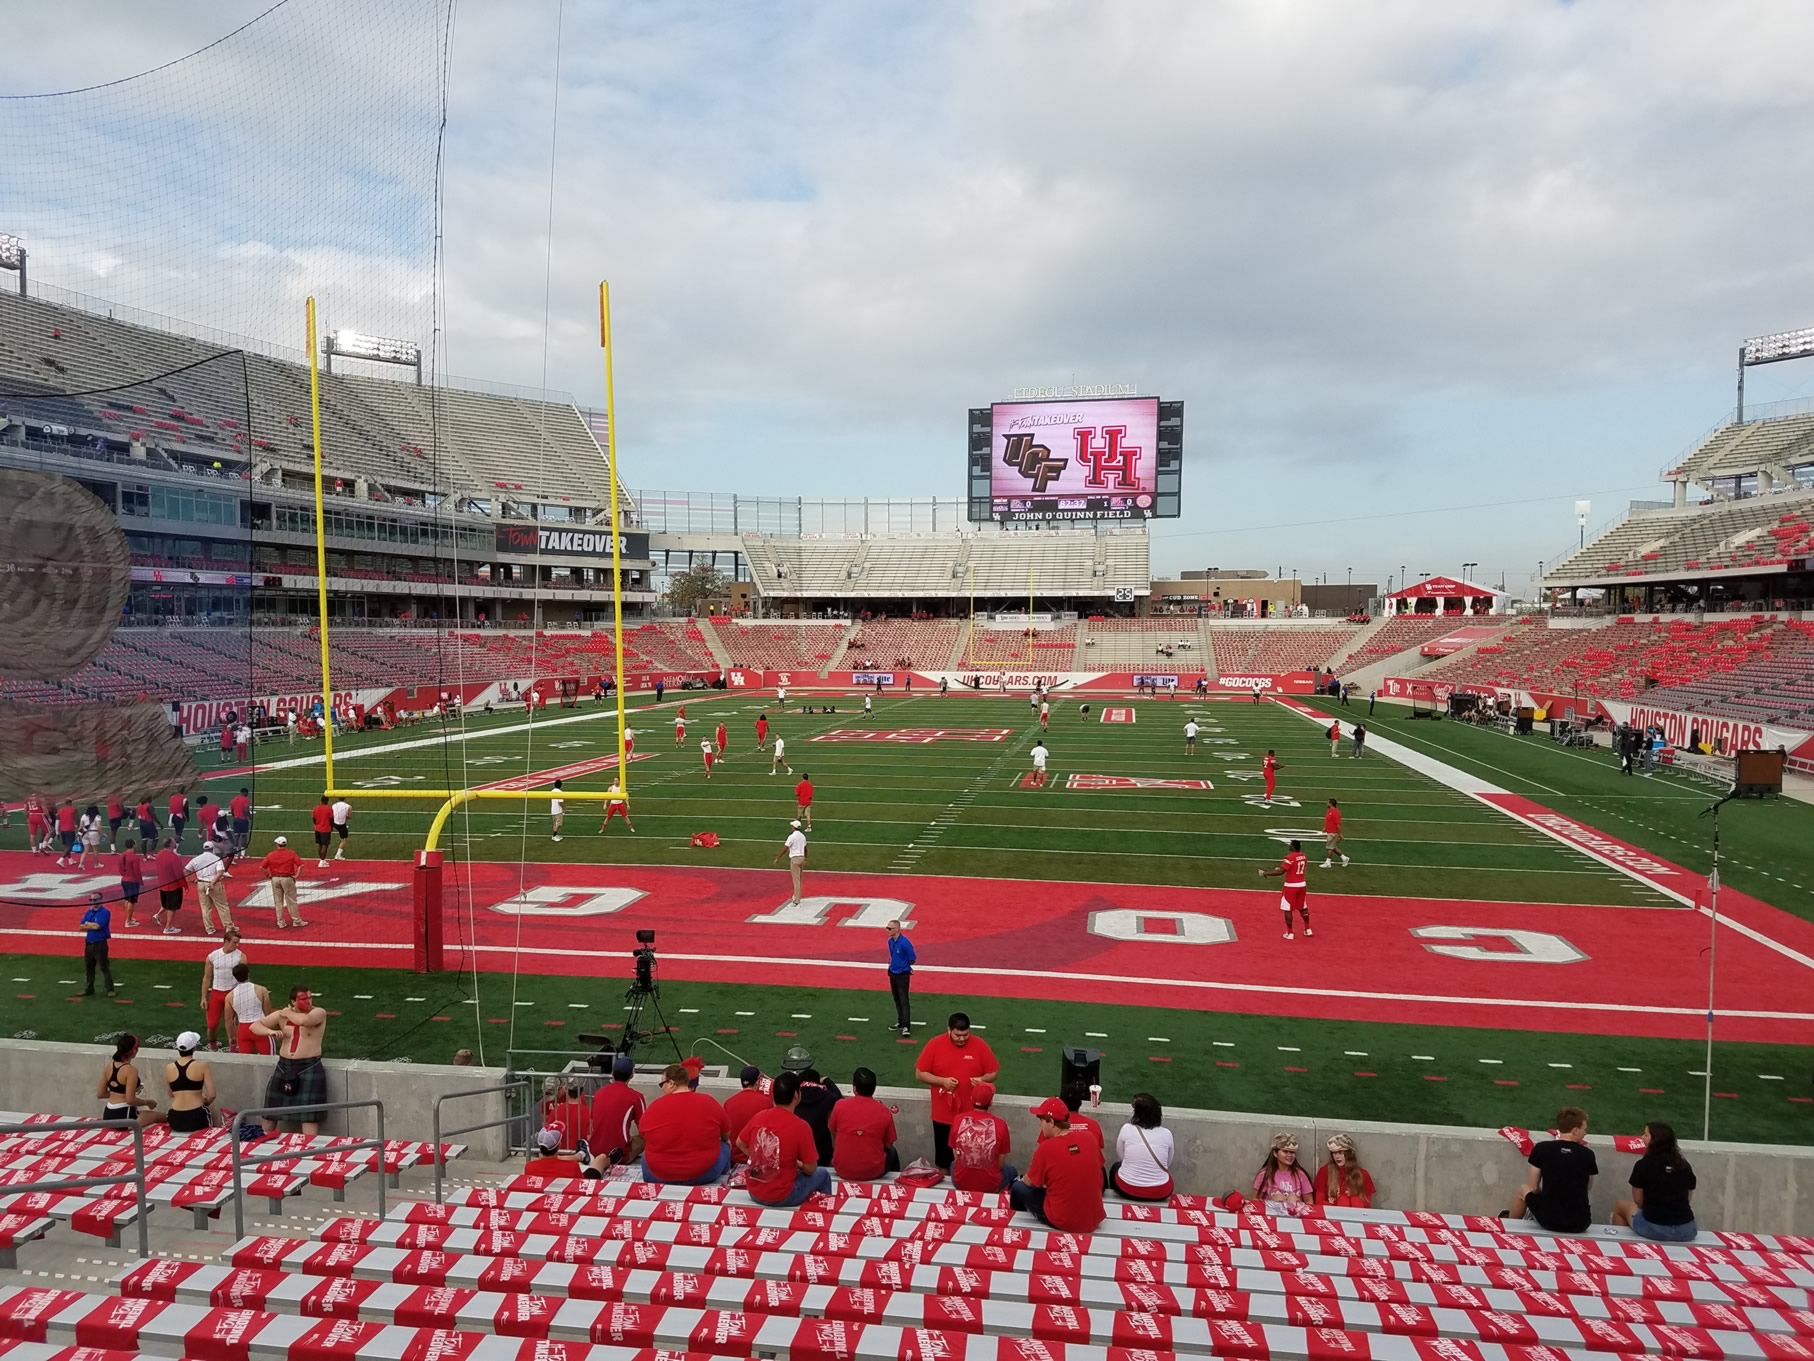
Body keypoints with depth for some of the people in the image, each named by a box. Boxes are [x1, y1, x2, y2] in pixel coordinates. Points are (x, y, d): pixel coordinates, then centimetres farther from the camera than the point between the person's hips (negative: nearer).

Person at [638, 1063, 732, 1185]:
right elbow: (726, 1135, 8)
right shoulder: (709, 1102, -7)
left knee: (646, 1154, 32)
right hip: (704, 1173, 0)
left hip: (658, 1176, 0)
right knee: (724, 1147, 26)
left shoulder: (654, 1107, -10)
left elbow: (644, 1137, 8)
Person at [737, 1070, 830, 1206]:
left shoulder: (759, 1117, -4)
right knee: (823, 1175, 18)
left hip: (754, 1193, 5)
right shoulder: (800, 1126, -18)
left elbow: (740, 1143, 12)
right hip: (782, 1197, -5)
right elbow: (810, 1169, -12)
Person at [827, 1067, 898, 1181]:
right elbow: (888, 1145, 0)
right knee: (892, 1152, 30)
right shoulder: (885, 1112, -12)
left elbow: (833, 1134, 7)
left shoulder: (840, 1106, -10)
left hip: (842, 1171, 1)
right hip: (873, 1172, -1)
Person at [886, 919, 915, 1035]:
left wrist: (903, 965, -2)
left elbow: (913, 960, -15)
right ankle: (900, 1022, 28)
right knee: (897, 1000, 17)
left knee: (904, 1001, -6)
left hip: (902, 975, -8)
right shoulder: (890, 941, 1)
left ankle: (906, 1026, -4)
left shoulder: (905, 943, -22)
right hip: (892, 973, 8)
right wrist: (892, 964, 5)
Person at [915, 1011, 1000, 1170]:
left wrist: (982, 1079, -19)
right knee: (944, 1158, 13)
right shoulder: (934, 1045, -8)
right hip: (943, 1115, 0)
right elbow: (919, 1074, -3)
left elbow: (994, 1072, 3)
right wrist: (942, 1081, -17)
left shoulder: (980, 1045, -7)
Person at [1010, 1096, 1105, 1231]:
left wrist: (1023, 1179, 20)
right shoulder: (1089, 1139, -4)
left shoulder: (1046, 1148, -18)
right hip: (1094, 1220, 5)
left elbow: (1029, 1182, -3)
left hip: (1063, 1223, -5)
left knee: (1018, 1188, 15)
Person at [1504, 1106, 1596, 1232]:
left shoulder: (1541, 1148, -7)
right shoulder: (1588, 1154, -4)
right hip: (1580, 1224, 1)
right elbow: (1588, 1186, 13)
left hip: (1549, 1220, -1)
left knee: (1523, 1190, 31)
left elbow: (1533, 1188, 1)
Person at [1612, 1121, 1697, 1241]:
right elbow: (1687, 1198, 15)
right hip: (1686, 1231, 4)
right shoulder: (1685, 1166, 3)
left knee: (1620, 1206, 26)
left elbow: (1638, 1201, 3)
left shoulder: (1643, 1165, -7)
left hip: (1654, 1229, -3)